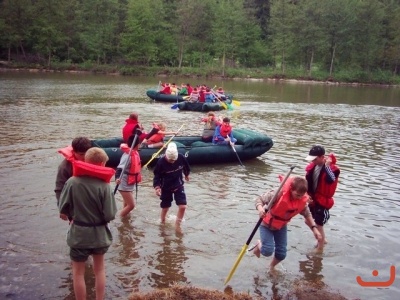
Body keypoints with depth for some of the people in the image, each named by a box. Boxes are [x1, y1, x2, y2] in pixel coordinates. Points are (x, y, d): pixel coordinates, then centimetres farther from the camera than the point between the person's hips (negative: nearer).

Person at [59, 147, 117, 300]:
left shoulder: (72, 182, -14)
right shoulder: (104, 185, -17)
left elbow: (63, 209, -7)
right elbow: (110, 215, -16)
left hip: (78, 233, -1)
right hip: (99, 233, 1)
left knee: (78, 272, 15)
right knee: (99, 269, 21)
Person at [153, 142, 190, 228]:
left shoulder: (181, 158, -19)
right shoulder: (161, 162, -25)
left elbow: (186, 167, 4)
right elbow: (157, 176, -14)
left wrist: (187, 174, 22)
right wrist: (157, 187, -30)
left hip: (178, 186, 1)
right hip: (166, 188, -1)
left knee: (183, 206, -10)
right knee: (165, 208, 11)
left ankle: (177, 225, 13)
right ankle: (163, 223, 40)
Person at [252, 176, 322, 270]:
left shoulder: (302, 200, -18)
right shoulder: (279, 194, -35)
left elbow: (307, 214, 0)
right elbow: (260, 199, -28)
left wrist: (314, 228, -7)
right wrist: (260, 209, -49)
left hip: (281, 226, 5)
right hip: (267, 224, -5)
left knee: (281, 254, 5)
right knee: (268, 251, -16)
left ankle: (272, 267, 39)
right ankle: (259, 245, 22)